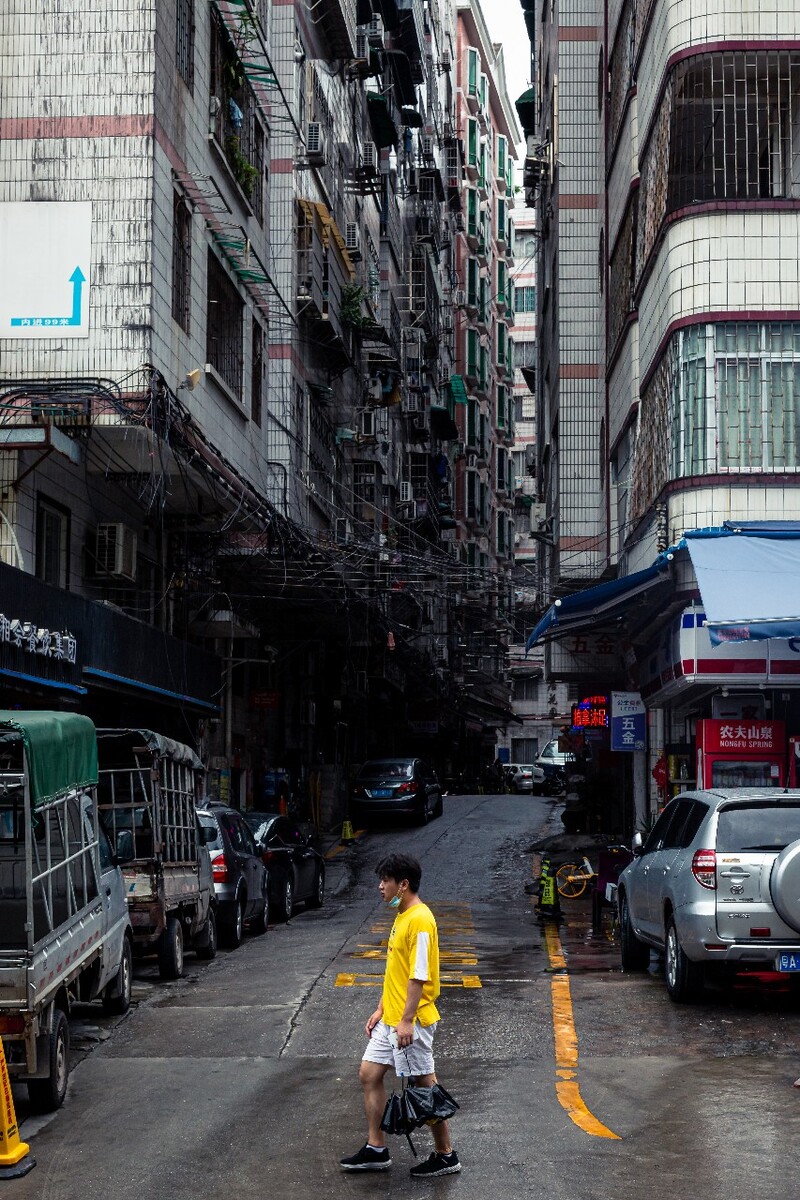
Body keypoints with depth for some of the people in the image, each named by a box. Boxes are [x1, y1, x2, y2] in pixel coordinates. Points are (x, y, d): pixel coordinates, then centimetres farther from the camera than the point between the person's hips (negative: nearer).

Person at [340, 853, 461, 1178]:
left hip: (411, 1022, -10)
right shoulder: (402, 917, 11)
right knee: (369, 1074, 11)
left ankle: (446, 1155, 12)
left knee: (424, 1084, 0)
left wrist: (407, 1020, -23)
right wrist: (381, 1009, 18)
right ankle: (376, 1149, 20)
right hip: (390, 1019, 10)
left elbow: (419, 976, -22)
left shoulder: (420, 920, -20)